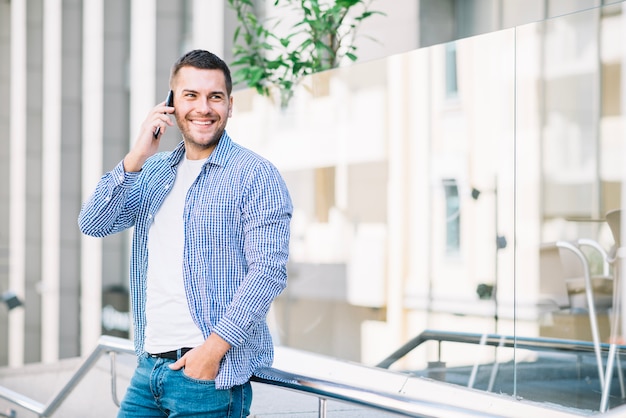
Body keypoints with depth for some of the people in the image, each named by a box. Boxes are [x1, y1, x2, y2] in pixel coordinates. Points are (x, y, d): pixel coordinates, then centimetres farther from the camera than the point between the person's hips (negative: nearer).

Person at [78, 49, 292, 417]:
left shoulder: (256, 175, -6)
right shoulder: (154, 171, 14)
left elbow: (269, 271, -13)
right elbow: (94, 224, 3)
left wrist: (214, 348, -19)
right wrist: (135, 159, -9)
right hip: (149, 365, 6)